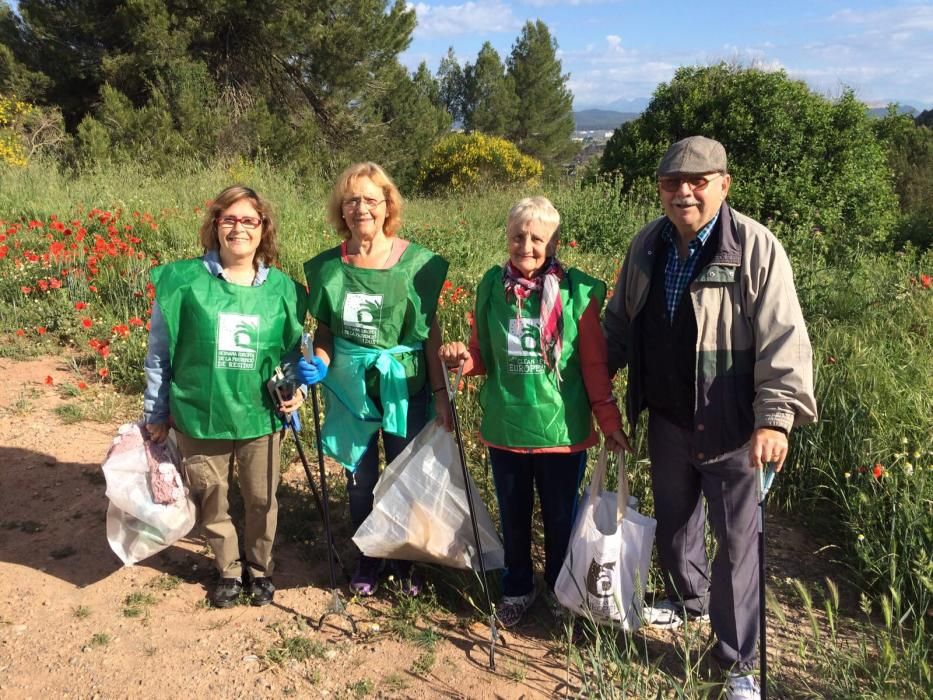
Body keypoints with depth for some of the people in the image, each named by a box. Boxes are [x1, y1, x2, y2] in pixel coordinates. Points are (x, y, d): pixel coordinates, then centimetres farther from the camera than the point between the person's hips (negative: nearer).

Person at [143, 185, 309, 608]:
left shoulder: (282, 288, 0)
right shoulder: (183, 279, -7)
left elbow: (294, 351, 11)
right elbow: (160, 351, 0)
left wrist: (297, 387, -8)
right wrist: (156, 413, 2)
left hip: (261, 417, 1)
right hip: (199, 416, -1)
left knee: (262, 500, 13)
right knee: (211, 500, 14)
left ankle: (259, 568, 38)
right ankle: (228, 569, 38)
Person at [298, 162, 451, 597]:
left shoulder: (417, 262, -9)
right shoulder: (327, 267, -2)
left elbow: (431, 331, -4)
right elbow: (325, 330, 7)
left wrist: (440, 391, -4)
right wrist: (319, 365, -12)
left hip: (405, 388, -2)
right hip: (350, 389, 2)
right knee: (360, 480, 15)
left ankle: (405, 560, 34)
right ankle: (368, 559, 36)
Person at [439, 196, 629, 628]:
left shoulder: (577, 292, -11)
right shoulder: (492, 286, -2)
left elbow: (594, 363, -5)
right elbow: (483, 354, 8)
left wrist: (609, 420, -6)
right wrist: (462, 358, -13)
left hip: (561, 430, -2)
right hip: (504, 427, 3)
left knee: (561, 517, 15)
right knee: (513, 515, 18)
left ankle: (560, 588, 40)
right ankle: (517, 588, 41)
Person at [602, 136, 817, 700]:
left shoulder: (756, 248, -16)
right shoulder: (646, 246, 3)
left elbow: (783, 340, -19)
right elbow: (620, 322, 14)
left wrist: (775, 417, -26)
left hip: (730, 426, -5)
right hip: (666, 419, 6)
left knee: (738, 539, 5)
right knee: (673, 518, 23)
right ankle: (688, 598, 50)